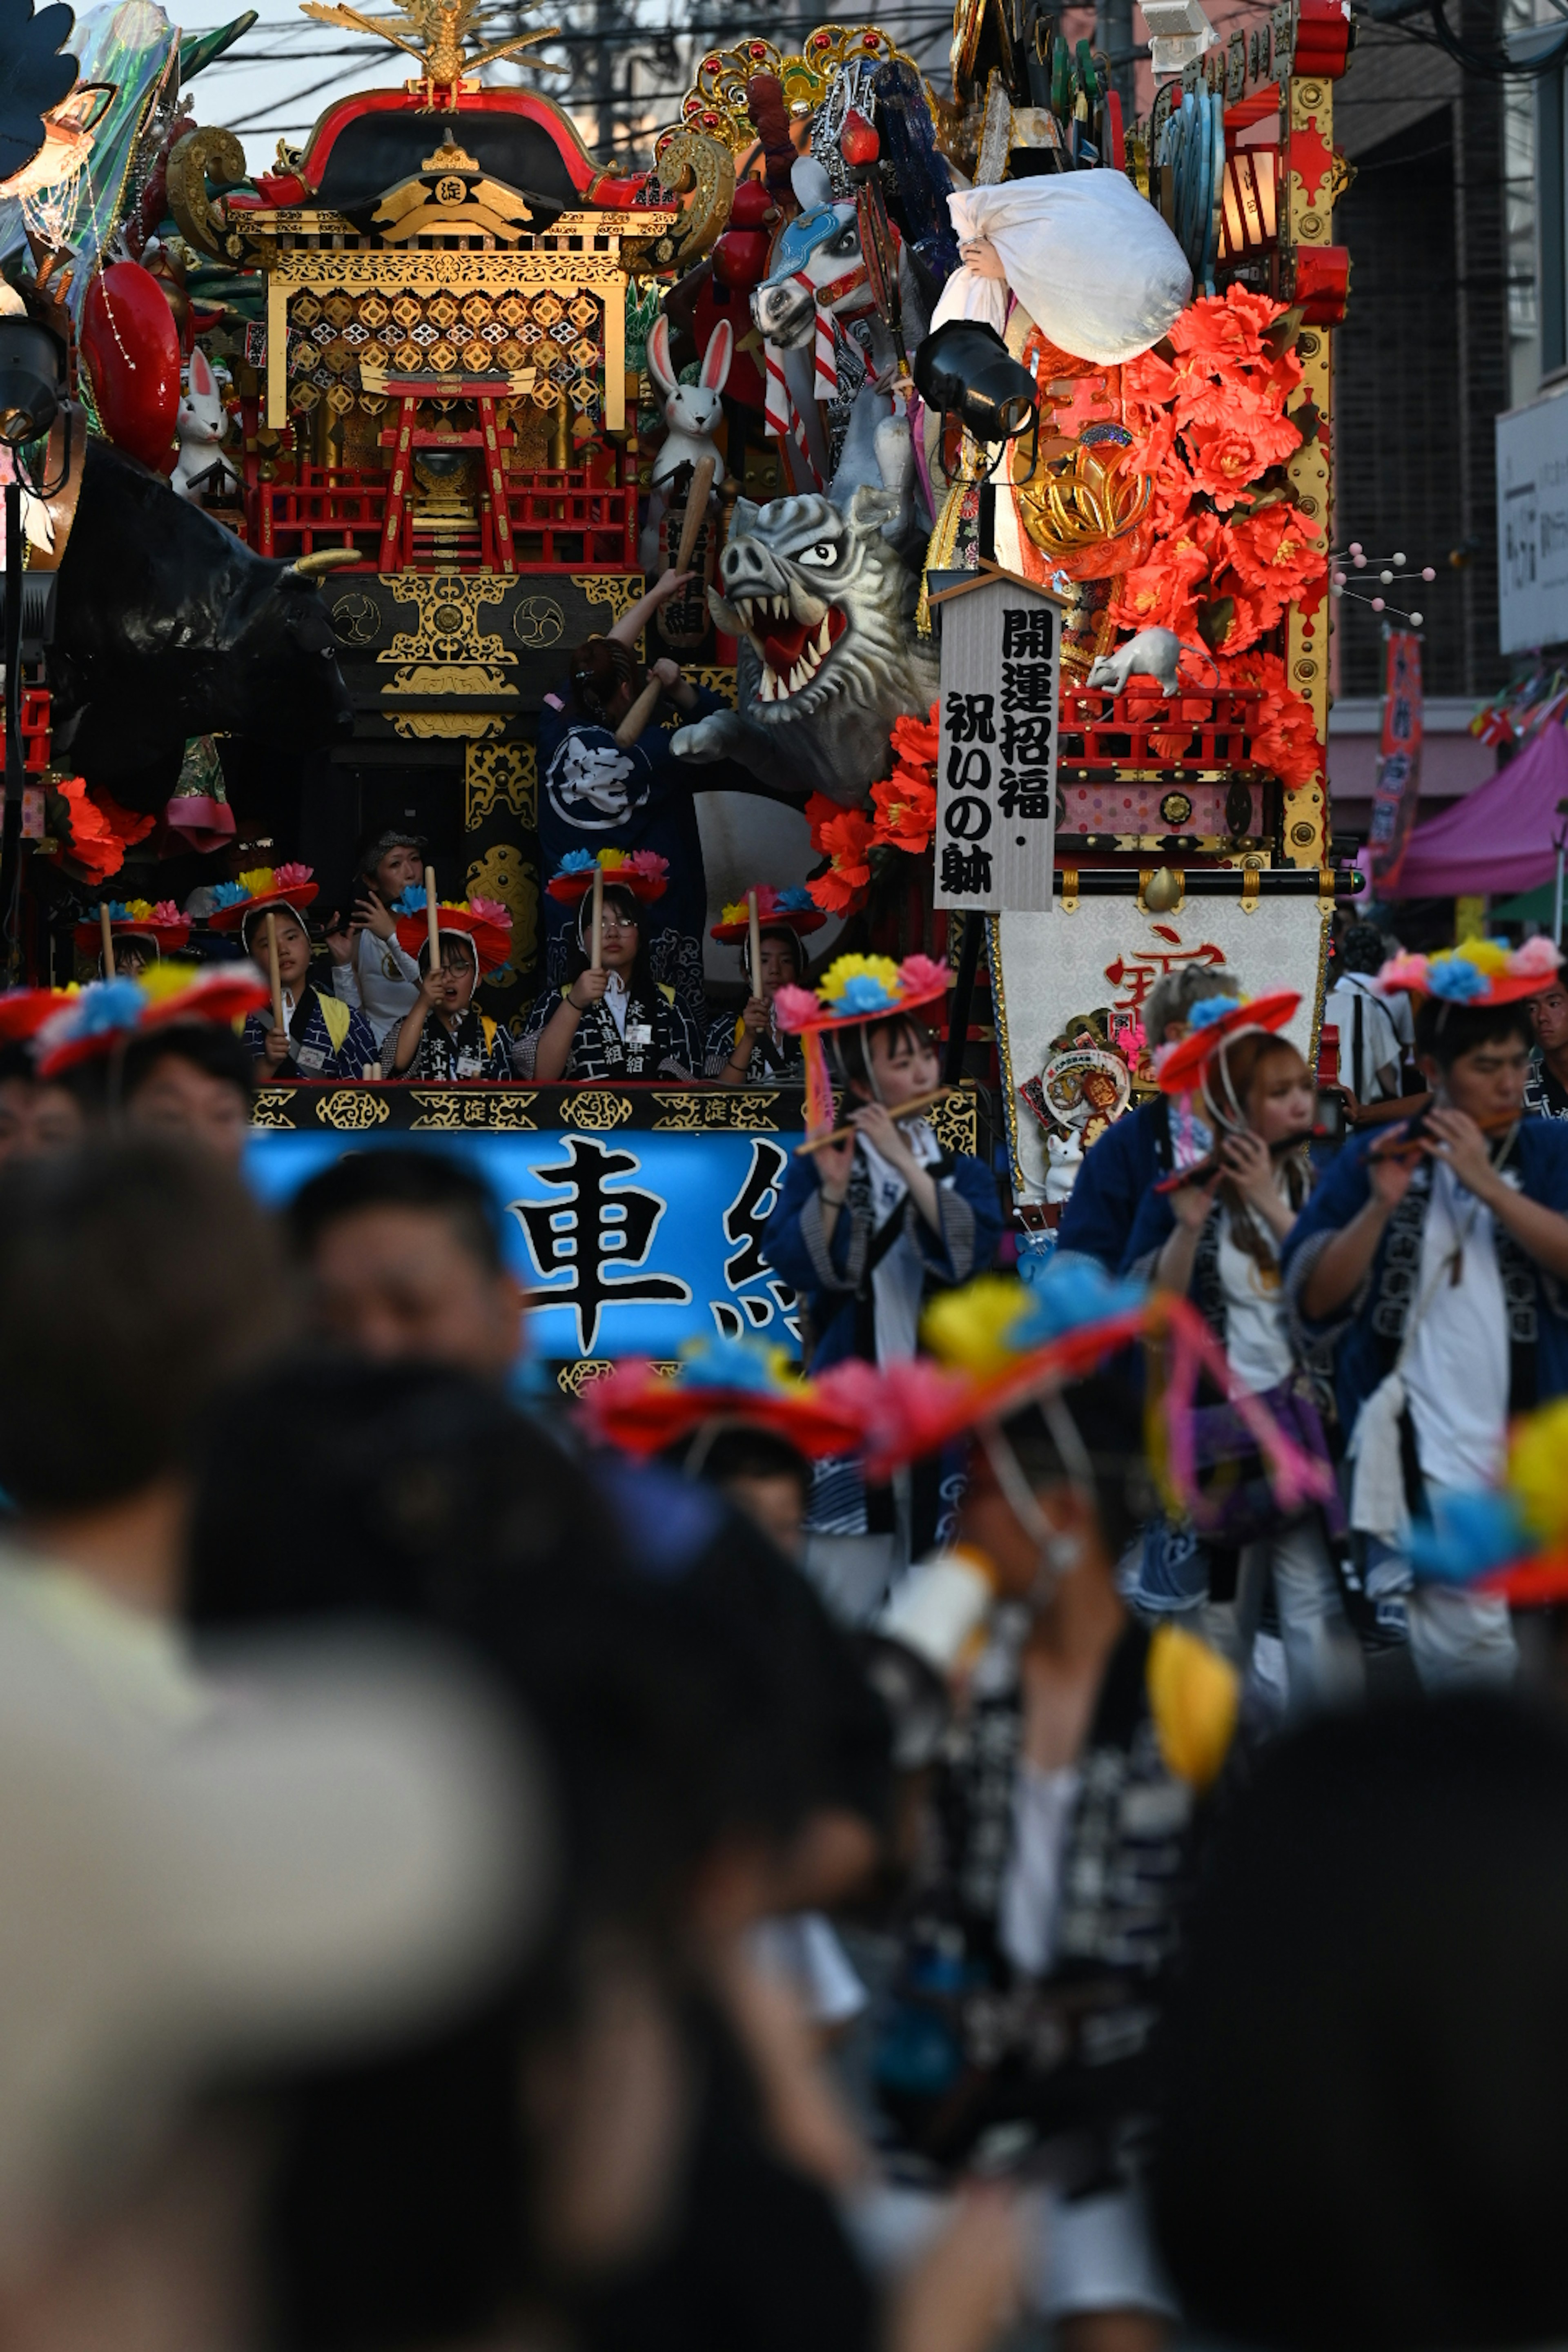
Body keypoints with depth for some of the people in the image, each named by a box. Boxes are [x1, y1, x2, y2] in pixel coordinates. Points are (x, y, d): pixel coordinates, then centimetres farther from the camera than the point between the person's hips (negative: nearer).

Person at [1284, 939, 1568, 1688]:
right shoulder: (1375, 1159, 8)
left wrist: (1487, 1183, -15)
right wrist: (1381, 1207, -11)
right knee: (1468, 1643, -12)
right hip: (1424, 1457, -1)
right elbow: (1313, 1300, 1)